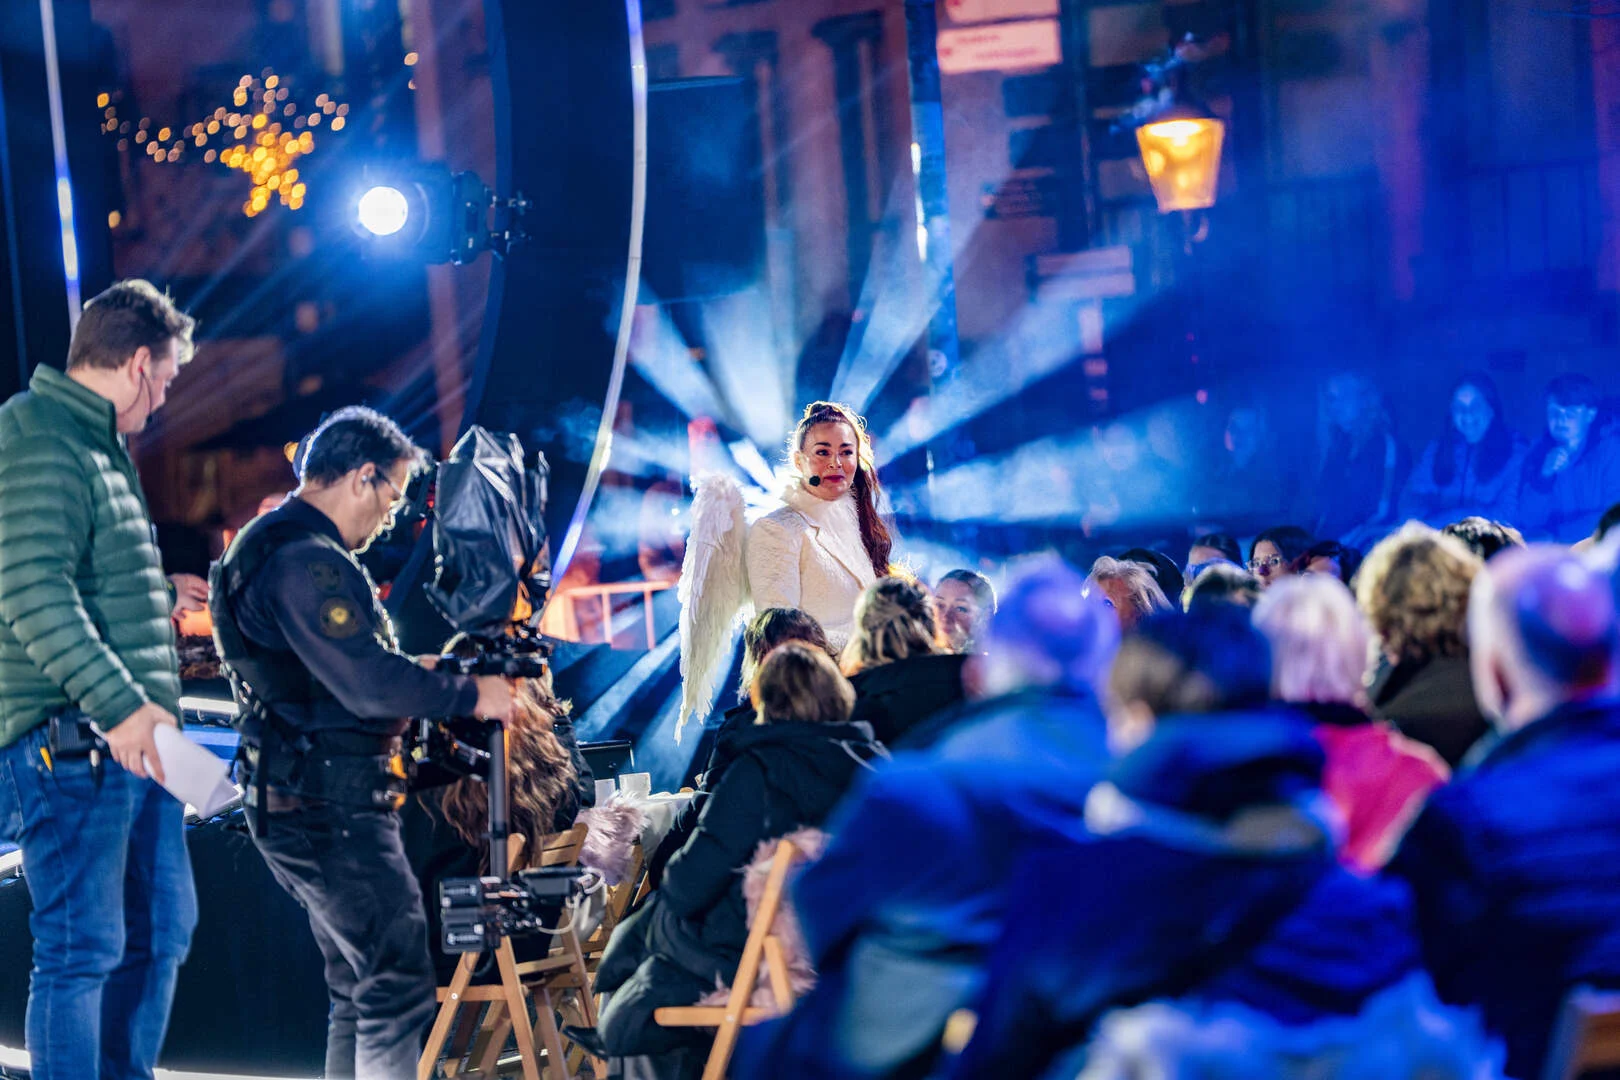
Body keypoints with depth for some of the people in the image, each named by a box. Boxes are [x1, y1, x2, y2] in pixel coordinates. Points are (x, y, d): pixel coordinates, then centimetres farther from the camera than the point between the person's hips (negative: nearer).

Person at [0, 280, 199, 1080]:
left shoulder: (101, 445, 20)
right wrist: (118, 703, -30)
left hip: (133, 737, 11)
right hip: (72, 740, -11)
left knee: (160, 930, 16)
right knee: (82, 947, -8)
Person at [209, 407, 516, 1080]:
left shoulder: (268, 545, 17)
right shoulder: (308, 561, -18)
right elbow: (370, 683, -24)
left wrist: (430, 677, 16)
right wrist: (468, 694, -11)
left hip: (295, 805, 11)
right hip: (329, 812, -11)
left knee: (359, 990, 16)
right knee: (399, 986, -11)